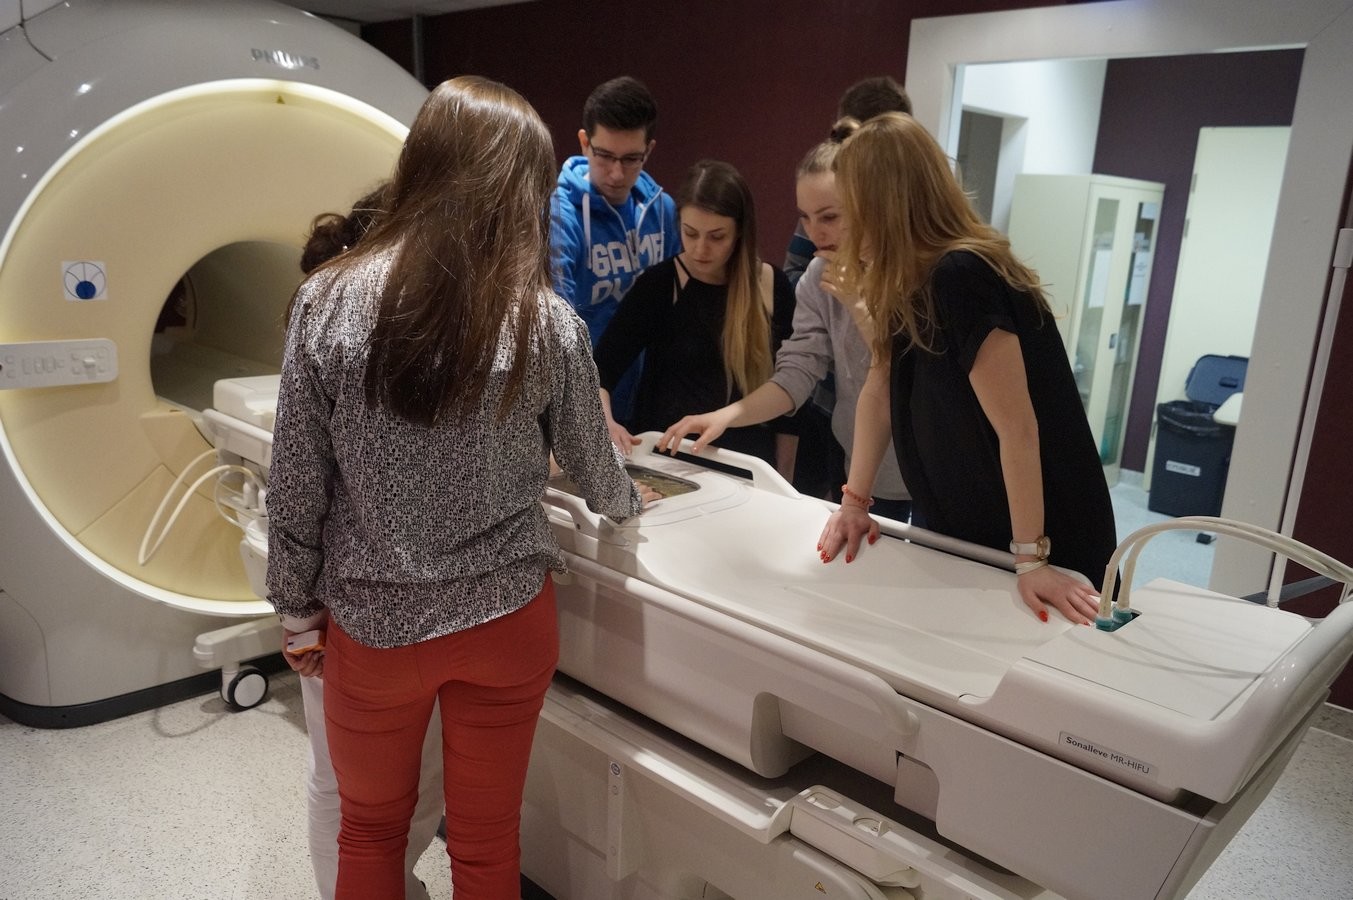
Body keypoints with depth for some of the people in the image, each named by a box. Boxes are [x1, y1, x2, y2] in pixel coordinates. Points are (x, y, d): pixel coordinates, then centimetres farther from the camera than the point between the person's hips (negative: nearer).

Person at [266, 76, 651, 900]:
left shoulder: (330, 303, -13)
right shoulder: (549, 325, -13)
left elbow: (297, 488, -8)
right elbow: (595, 472, 2)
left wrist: (297, 603, 8)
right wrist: (627, 499, 25)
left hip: (373, 622, 0)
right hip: (506, 619, 0)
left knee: (371, 831, 25)